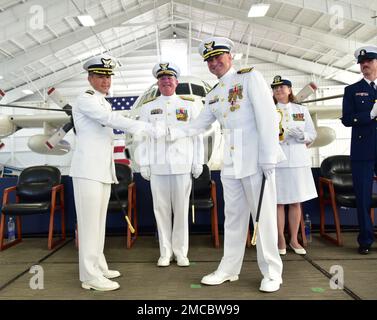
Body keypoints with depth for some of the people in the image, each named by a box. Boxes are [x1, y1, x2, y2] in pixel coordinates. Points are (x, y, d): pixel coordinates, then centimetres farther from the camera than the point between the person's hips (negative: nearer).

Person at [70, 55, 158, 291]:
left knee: (99, 221, 10)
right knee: (90, 223, -7)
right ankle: (90, 276, -1)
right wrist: (142, 127, -19)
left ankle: (98, 267, 19)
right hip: (88, 170, -9)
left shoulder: (104, 103, 22)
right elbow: (111, 119, -21)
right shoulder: (85, 99, -6)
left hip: (103, 170, 9)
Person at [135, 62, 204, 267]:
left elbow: (197, 134, 7)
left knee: (181, 210, 4)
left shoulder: (189, 105, 10)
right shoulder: (148, 107, 12)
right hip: (157, 167, 1)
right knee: (161, 210, 5)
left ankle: (181, 252, 17)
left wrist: (198, 162, 2)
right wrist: (143, 163, 1)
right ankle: (165, 252, 18)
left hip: (182, 165, -1)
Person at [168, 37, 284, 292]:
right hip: (230, 161, 6)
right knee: (233, 216, 11)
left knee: (263, 214, 1)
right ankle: (229, 269, 23)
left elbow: (267, 116, -10)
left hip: (256, 158, -6)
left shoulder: (250, 77, -2)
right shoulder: (213, 95, 16)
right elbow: (197, 126, 20)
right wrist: (170, 133, 7)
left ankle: (272, 273, 16)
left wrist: (268, 157, -16)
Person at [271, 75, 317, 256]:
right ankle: (281, 240, 11)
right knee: (278, 202, -1)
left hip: (298, 159, 2)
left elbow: (312, 134, 10)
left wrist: (301, 135, -11)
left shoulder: (302, 110, 13)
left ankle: (294, 240, 17)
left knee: (296, 202, 6)